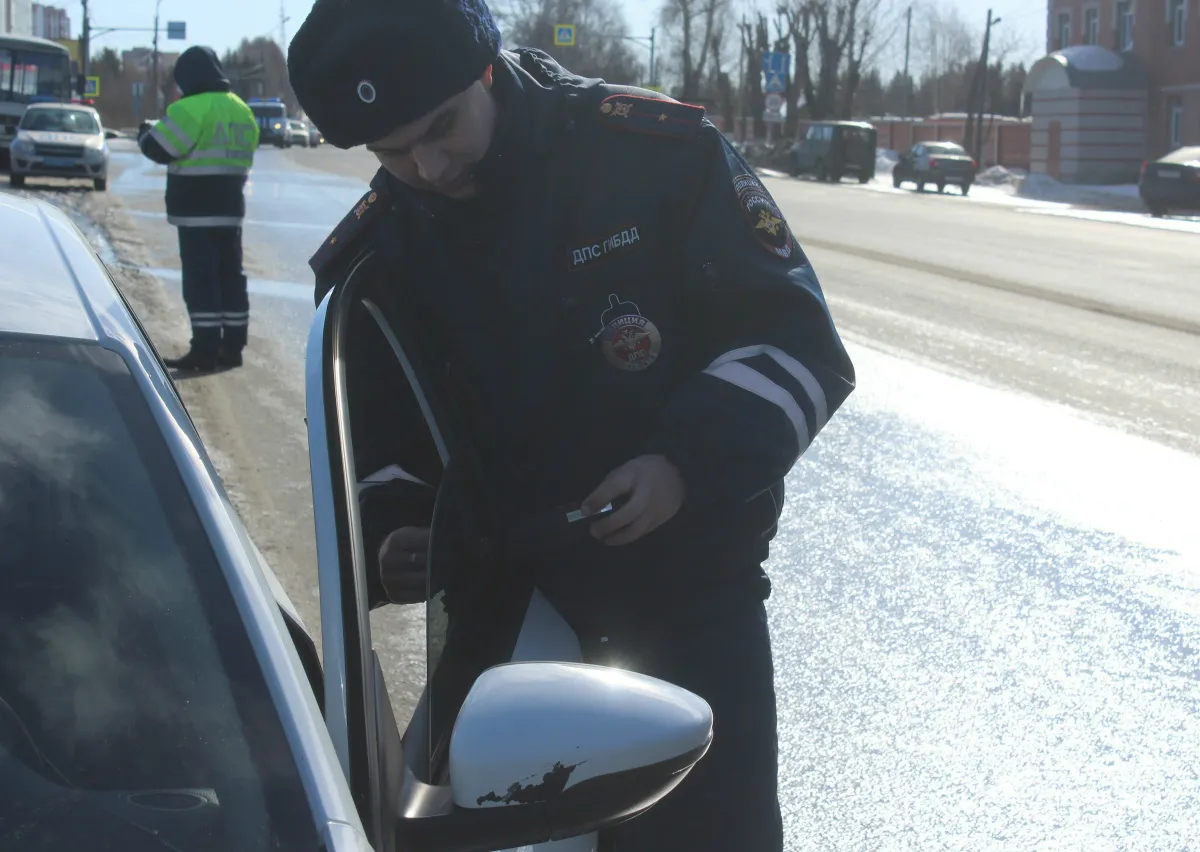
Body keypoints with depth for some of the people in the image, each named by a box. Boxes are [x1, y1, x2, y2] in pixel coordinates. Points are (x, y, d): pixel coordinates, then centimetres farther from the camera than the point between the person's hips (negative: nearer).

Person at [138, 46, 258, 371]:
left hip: (197, 210, -8)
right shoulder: (242, 111, 12)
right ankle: (232, 346, 16)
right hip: (230, 208, 8)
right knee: (231, 275, 12)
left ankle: (205, 350, -6)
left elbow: (160, 148, -15)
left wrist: (145, 133, 8)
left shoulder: (191, 109, -15)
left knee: (200, 278, -5)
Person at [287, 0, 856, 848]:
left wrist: (691, 461, -25)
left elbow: (797, 335, -10)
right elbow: (376, 438, 10)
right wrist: (399, 529, -11)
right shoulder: (373, 259, 0)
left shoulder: (660, 153, -13)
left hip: (692, 593, -3)